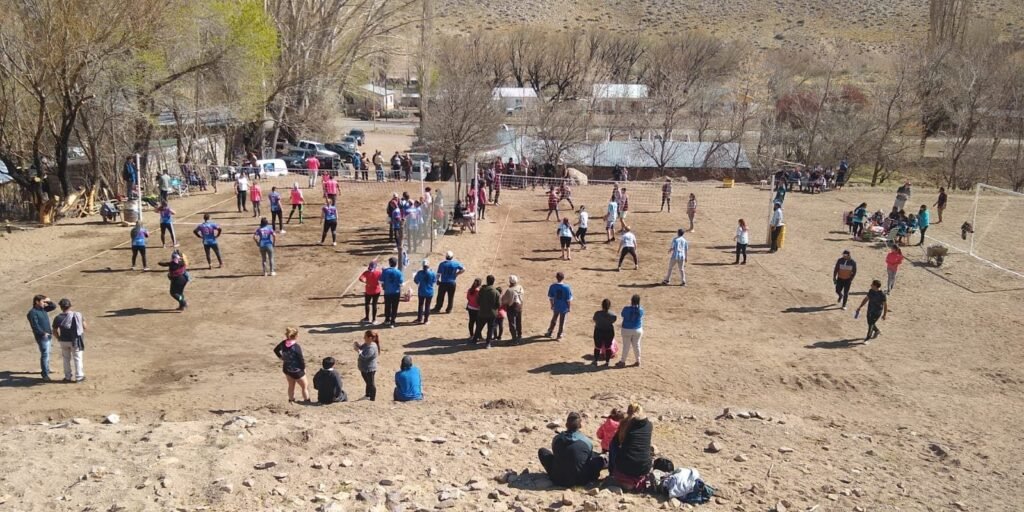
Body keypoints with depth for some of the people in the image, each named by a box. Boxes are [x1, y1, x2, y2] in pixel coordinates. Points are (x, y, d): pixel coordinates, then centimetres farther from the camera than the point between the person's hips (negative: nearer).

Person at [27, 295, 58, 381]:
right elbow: (35, 326, -19)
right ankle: (45, 374, -10)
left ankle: (45, 369, 32)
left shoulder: (43, 309, 11)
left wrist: (49, 301, 1)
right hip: (42, 336, -9)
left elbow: (54, 306, 19)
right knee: (45, 354, -11)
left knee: (47, 353, 18)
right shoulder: (32, 312, -14)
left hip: (48, 335, 9)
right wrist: (43, 333, -20)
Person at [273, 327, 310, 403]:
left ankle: (291, 400, 39)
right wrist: (304, 368, -4)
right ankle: (307, 401, 18)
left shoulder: (283, 343, -9)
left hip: (287, 369, 7)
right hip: (296, 371, -7)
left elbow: (276, 350, 9)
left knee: (291, 386, 26)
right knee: (304, 387, 13)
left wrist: (281, 358, 15)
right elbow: (301, 359, -21)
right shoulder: (296, 347, -29)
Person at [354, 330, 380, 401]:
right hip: (364, 368, 10)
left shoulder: (372, 348, -29)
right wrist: (358, 345, -5)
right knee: (368, 382, 26)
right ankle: (367, 395, 43)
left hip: (369, 369, -10)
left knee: (371, 383, 4)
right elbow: (361, 348, 15)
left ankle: (372, 399, 16)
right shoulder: (366, 344, 2)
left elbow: (364, 357, -33)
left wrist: (358, 350, -23)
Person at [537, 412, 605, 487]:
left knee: (542, 451, 17)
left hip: (558, 480, 0)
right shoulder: (587, 442, -5)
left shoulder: (557, 438, 0)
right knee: (599, 460, 10)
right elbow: (590, 459, 11)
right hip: (580, 481, 0)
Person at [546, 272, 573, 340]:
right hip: (564, 307, -3)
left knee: (554, 319, 24)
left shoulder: (552, 286, -12)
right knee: (562, 322, 13)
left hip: (556, 306, 3)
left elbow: (550, 297, -3)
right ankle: (559, 336, 22)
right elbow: (569, 299, -14)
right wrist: (569, 307, 0)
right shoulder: (567, 287, -19)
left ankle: (549, 332, 36)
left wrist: (552, 305, 13)